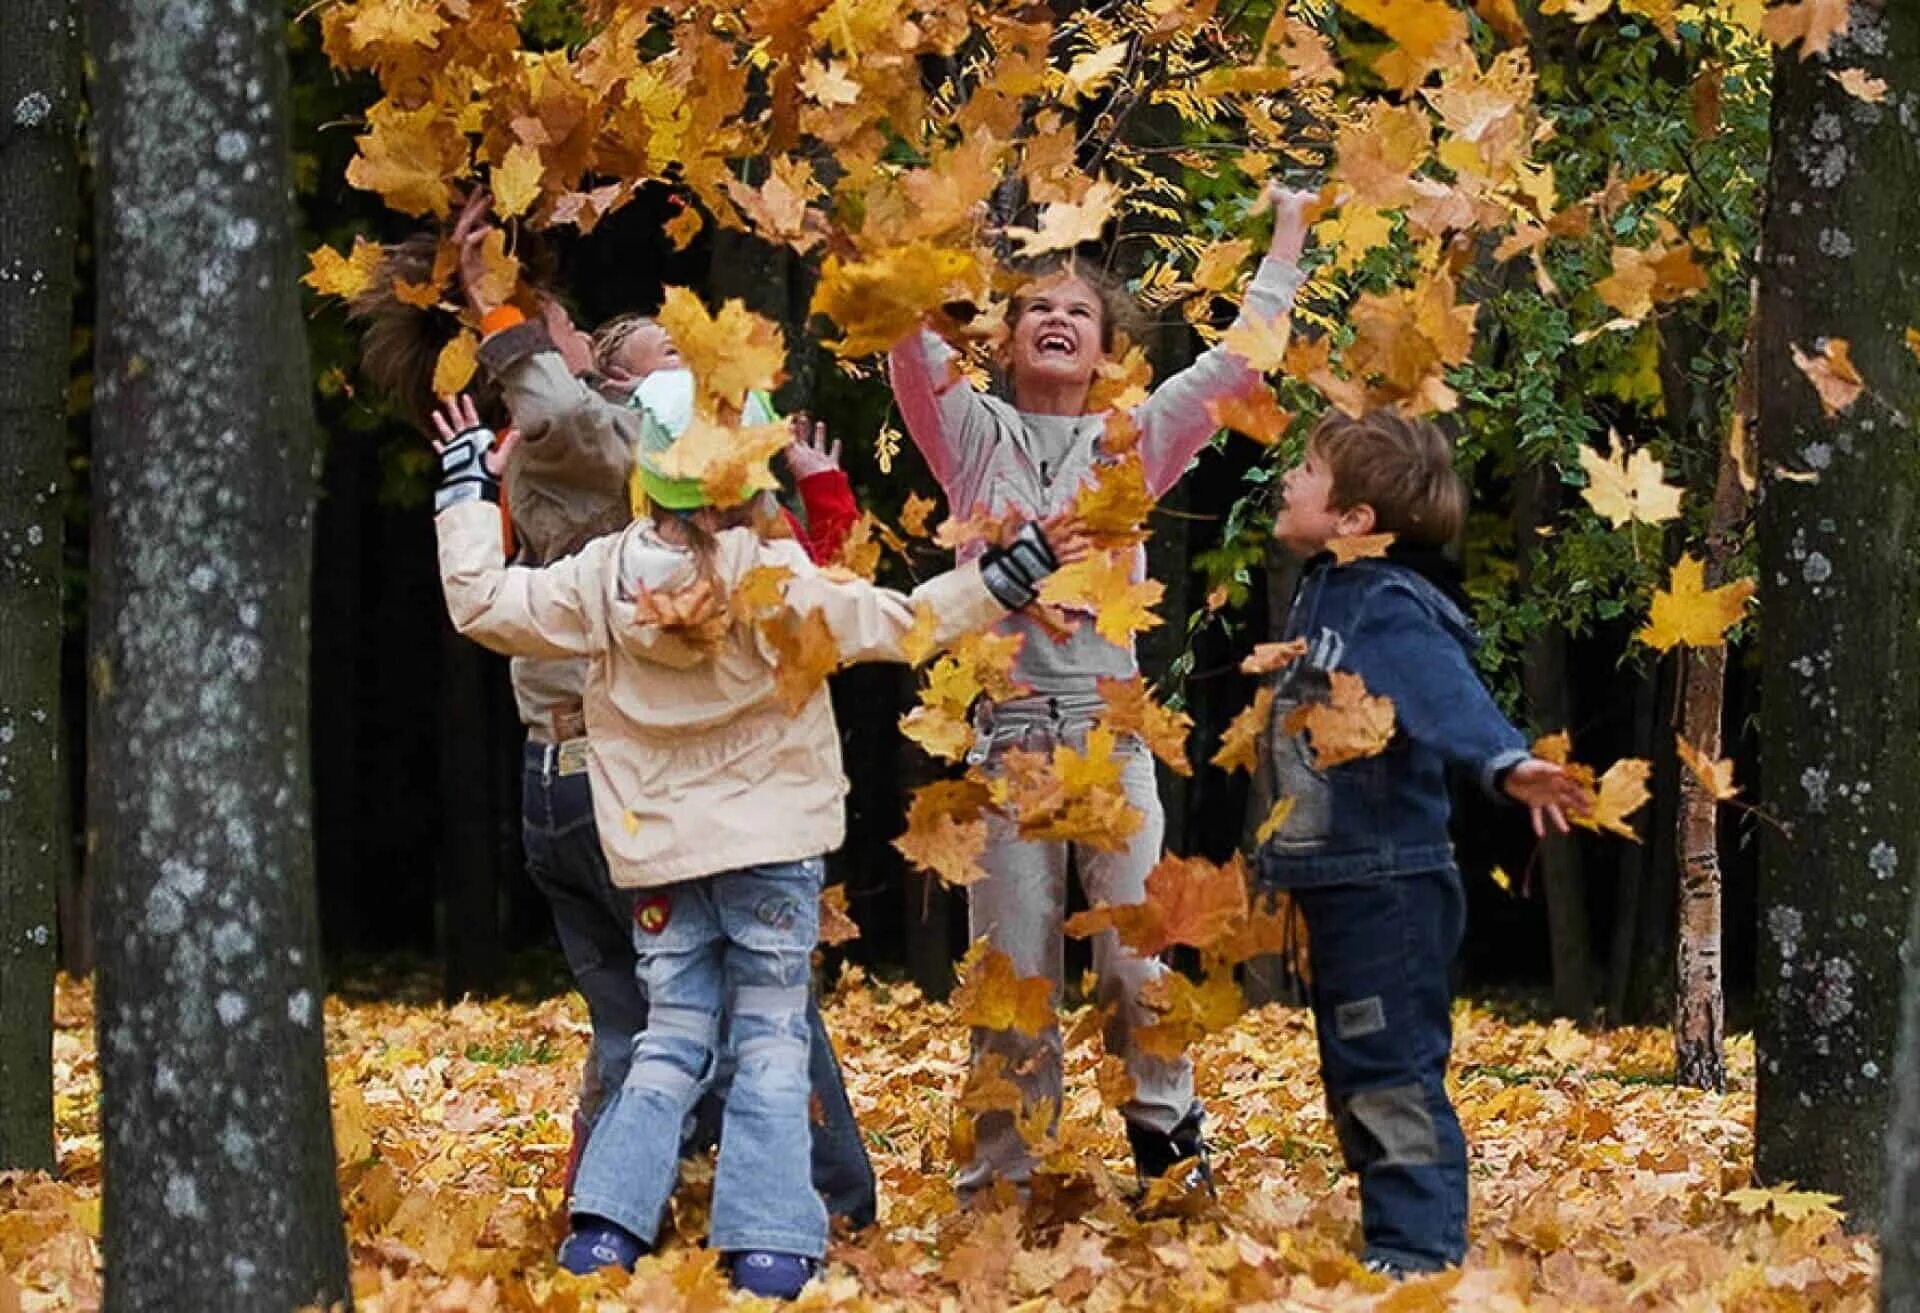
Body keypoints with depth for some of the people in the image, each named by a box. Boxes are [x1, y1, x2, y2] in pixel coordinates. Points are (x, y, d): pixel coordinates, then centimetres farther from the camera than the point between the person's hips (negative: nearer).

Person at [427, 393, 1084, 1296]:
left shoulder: (600, 582, -4)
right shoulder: (782, 582, -12)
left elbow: (481, 604, 5)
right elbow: (900, 623, -10)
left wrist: (467, 493, 15)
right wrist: (1007, 577, -7)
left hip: (663, 857, 3)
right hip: (773, 849, -3)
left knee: (670, 1043, 12)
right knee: (770, 1045, 4)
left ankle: (604, 1230, 0)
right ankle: (767, 1247, -5)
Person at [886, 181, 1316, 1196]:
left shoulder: (1135, 444, 11)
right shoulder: (973, 438, 9)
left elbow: (1237, 360, 8)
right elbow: (910, 346, -5)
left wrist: (1288, 235, 8)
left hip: (1112, 731, 0)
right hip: (1008, 735, 0)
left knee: (1135, 965, -3)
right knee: (1011, 977, 1)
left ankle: (1165, 1134, 17)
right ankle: (999, 1185, 9)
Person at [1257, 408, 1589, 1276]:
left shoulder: (1388, 609, -18)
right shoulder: (1322, 596, 12)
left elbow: (1448, 694, -36)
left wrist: (1506, 762, -54)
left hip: (1390, 887, -10)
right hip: (1335, 886, 10)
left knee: (1394, 1078, -8)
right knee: (1355, 1084, 17)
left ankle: (1418, 1257, -4)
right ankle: (1391, 1246, 26)